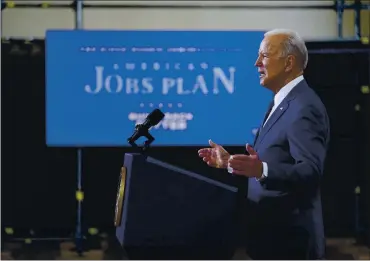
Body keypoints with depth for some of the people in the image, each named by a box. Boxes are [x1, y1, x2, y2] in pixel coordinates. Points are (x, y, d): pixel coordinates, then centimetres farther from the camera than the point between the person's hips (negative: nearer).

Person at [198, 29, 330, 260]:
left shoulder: (304, 107, -18)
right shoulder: (283, 102, 15)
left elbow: (311, 171, -28)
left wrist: (262, 170, -41)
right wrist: (229, 162, 12)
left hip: (289, 238, -10)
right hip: (273, 234, 10)